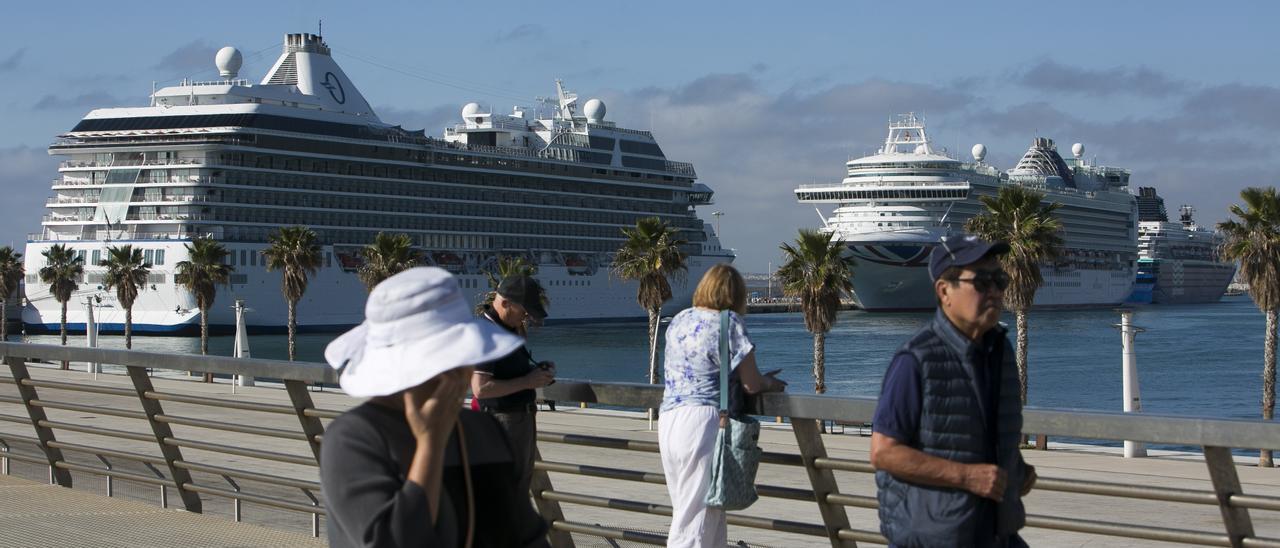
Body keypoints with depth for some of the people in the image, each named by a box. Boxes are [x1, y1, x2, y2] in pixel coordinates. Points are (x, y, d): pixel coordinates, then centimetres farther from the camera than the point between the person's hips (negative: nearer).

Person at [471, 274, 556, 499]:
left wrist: (538, 370, 7)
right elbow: (481, 388, -26)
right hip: (505, 421, -10)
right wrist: (527, 382, -22)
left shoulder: (512, 328, 13)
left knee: (522, 486, 16)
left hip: (524, 418, 10)